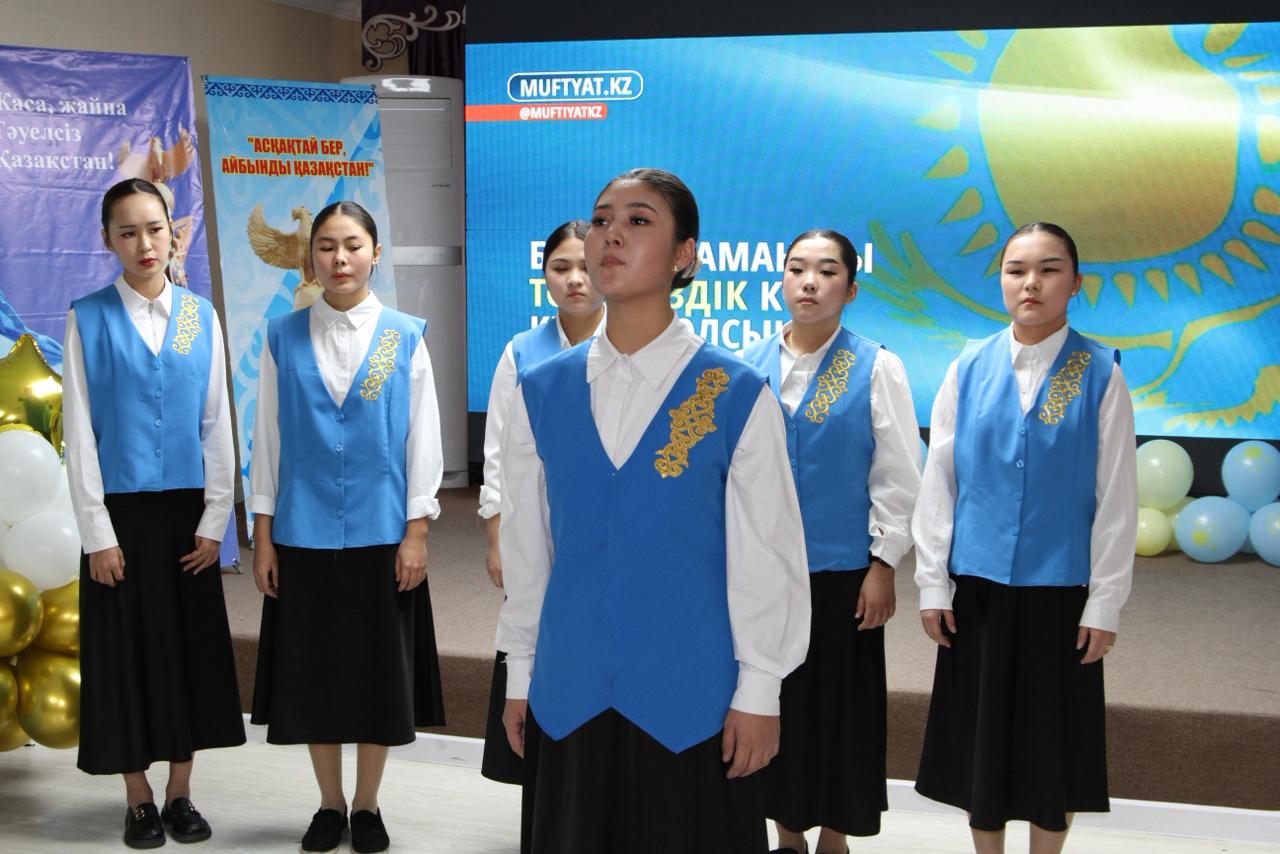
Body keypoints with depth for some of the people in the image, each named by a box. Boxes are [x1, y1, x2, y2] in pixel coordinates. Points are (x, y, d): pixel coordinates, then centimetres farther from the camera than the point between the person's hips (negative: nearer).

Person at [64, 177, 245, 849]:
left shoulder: (202, 317, 3)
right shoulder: (88, 319, -4)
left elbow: (217, 423, 4)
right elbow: (79, 431, -5)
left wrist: (214, 521, -1)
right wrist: (97, 533, -8)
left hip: (185, 509, 2)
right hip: (121, 512, -2)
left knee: (189, 647, 7)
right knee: (127, 650, 5)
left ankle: (180, 794, 21)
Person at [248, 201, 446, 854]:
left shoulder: (405, 337, -1)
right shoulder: (284, 338, 1)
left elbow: (423, 439, 0)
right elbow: (267, 438, 4)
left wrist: (416, 532, -4)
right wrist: (262, 536, 2)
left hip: (381, 533, -1)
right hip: (302, 535, 1)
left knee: (377, 671, 7)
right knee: (313, 671, 9)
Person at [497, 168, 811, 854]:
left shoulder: (735, 395, -7)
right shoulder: (543, 391, 2)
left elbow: (767, 555, -5)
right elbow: (525, 545, 8)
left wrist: (758, 690, -4)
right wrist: (519, 673, 10)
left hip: (688, 692, -3)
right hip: (569, 689, 3)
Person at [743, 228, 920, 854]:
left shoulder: (877, 368, -5)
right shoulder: (750, 366, 1)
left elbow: (899, 477, -4)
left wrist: (883, 566, -7)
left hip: (841, 570, -2)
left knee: (837, 704, 7)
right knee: (771, 698, 11)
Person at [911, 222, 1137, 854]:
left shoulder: (1100, 373, -5)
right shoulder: (968, 370, -1)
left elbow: (1116, 496, -4)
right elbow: (938, 483, 3)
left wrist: (1105, 602, -5)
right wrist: (932, 583, 1)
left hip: (1061, 588, -1)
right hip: (979, 584, 2)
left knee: (1051, 741, 9)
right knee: (980, 736, 12)